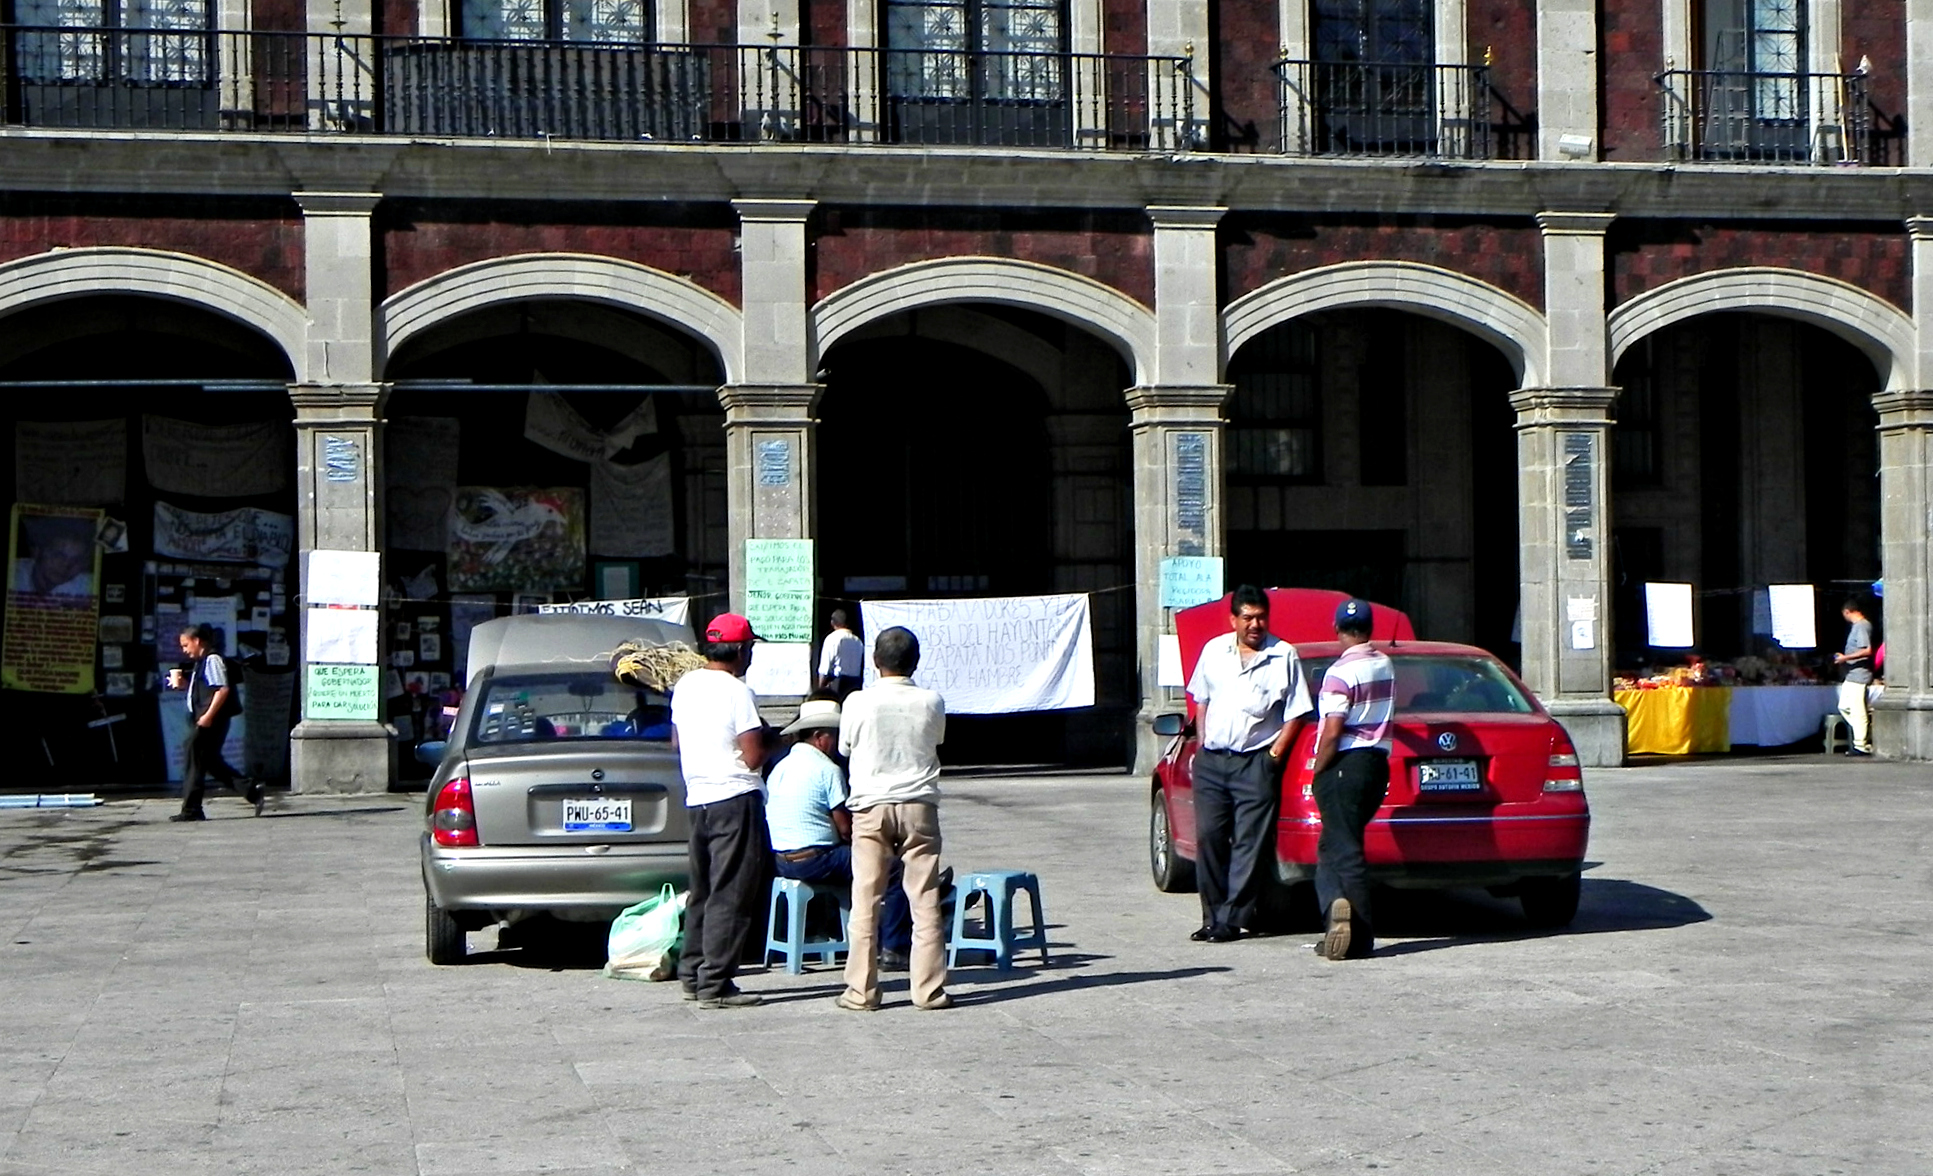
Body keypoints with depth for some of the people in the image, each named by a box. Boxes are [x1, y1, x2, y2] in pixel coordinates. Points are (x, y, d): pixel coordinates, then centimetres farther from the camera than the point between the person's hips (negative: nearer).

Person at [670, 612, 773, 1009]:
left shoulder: (685, 685, 9)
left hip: (696, 798, 8)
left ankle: (692, 975, 20)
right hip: (735, 800, -8)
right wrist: (771, 741, 1)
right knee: (731, 897, -5)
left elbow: (676, 742, 20)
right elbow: (754, 756, -17)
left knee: (702, 891, 17)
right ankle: (714, 986, -7)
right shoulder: (736, 692, -15)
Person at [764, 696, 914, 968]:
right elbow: (845, 827, -12)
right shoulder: (827, 769, -10)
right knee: (895, 871, -5)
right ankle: (893, 950, -7)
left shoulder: (779, 768, 14)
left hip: (780, 861, 9)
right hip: (814, 860, -9)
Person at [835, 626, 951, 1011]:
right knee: (925, 902, 4)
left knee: (865, 902, 3)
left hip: (871, 807, -1)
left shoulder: (858, 703, -6)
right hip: (919, 806, 1)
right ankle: (929, 990, 4)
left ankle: (861, 990, 4)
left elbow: (845, 748, 8)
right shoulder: (931, 703, -2)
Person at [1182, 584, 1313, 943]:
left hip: (1255, 763, -4)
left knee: (1249, 843, -5)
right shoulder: (1214, 651, 9)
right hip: (1211, 761, 4)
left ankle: (1230, 919, -2)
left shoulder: (1284, 656, -3)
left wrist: (1274, 754, -8)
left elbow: (1295, 712, -2)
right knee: (1208, 837, 3)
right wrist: (1202, 742, 11)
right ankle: (1213, 916, 11)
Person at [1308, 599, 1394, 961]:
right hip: (1377, 761, 8)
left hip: (1345, 765, -8)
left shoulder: (1341, 672, -15)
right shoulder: (1385, 665, 9)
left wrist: (1317, 770, -9)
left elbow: (1333, 731, -20)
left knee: (1344, 850, -4)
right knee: (1335, 845, 15)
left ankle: (1360, 938, -12)